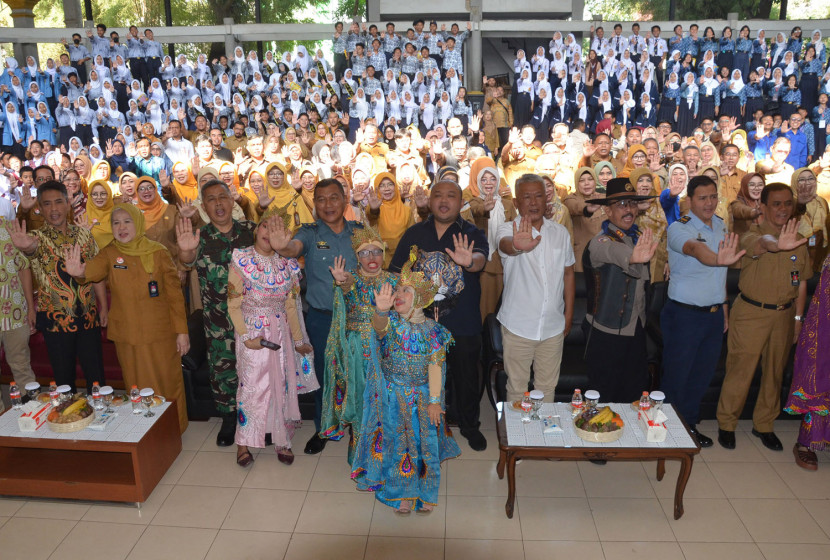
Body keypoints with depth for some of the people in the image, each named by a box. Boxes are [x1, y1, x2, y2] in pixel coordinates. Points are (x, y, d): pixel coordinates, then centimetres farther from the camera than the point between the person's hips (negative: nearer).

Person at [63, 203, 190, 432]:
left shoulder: (157, 252, -5)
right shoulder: (109, 253, 0)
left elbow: (174, 293, -3)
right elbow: (95, 268, -23)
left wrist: (182, 331, -5)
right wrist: (80, 272, -47)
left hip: (161, 334, -2)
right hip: (127, 336, 2)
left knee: (168, 386, 8)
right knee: (137, 389, 14)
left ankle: (174, 431, 28)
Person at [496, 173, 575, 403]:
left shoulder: (560, 232, 5)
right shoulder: (508, 229, -9)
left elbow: (568, 274, 13)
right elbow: (505, 245, -35)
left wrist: (569, 314, 10)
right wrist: (517, 246, -59)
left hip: (553, 326, 4)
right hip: (518, 326, -3)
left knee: (548, 386, 16)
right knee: (517, 388, 9)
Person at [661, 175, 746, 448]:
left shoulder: (721, 226, 7)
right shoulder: (678, 228, -16)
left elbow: (719, 272, 15)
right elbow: (695, 248, -40)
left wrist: (724, 306, 14)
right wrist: (718, 259, -60)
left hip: (714, 313, 7)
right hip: (684, 314, -7)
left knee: (703, 373, 17)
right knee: (676, 375, 5)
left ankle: (690, 424, 35)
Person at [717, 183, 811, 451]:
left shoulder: (798, 240, 5)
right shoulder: (753, 233, -11)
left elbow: (801, 284, 11)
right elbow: (758, 244, -37)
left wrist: (798, 318, 8)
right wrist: (777, 245, -59)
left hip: (784, 315, 5)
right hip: (751, 313, -5)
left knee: (774, 372, 14)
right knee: (740, 371, 0)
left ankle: (763, 425, 31)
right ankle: (726, 424, 18)